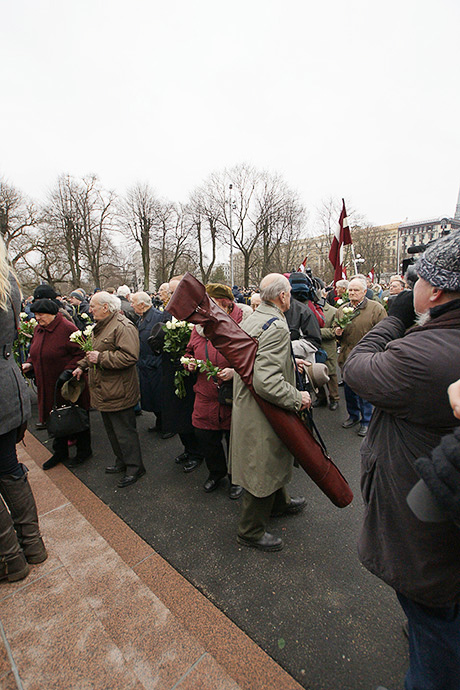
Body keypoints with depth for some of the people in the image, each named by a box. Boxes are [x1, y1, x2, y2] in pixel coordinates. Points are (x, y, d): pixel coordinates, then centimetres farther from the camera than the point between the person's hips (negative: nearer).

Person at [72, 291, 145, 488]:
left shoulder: (123, 327, -20)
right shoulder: (101, 326, 14)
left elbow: (130, 356, -29)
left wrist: (101, 358, -25)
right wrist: (82, 365, 18)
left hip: (118, 391, -10)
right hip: (104, 390, 10)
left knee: (124, 431, 1)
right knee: (112, 429, 20)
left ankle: (134, 468, 17)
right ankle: (122, 462, 37)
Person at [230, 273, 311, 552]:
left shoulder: (250, 319, 6)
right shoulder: (277, 326, -26)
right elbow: (266, 381, -33)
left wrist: (289, 362, 18)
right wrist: (297, 397, -21)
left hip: (247, 403, 10)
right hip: (263, 414, -10)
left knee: (273, 460, 28)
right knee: (263, 469, 9)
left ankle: (279, 502, 53)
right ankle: (251, 531, 31)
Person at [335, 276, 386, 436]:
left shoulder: (376, 308, -7)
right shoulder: (342, 309, 9)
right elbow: (336, 329, 20)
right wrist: (337, 332, -3)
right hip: (346, 357, 5)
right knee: (349, 390, 17)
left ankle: (366, 421, 24)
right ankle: (353, 416, 36)